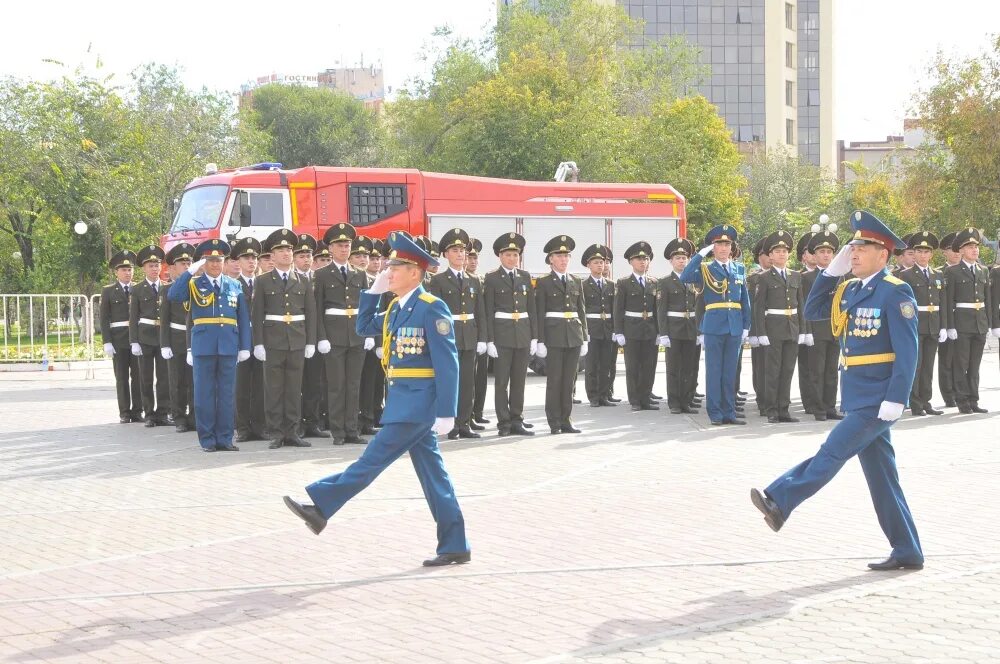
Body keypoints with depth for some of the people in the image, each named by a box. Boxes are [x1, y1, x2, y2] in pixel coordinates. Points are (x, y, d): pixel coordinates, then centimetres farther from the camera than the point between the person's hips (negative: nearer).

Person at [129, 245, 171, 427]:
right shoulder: (138, 290, 3)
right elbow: (133, 317, 1)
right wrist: (134, 342, -6)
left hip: (164, 336, 1)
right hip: (145, 337, -1)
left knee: (164, 377, 1)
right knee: (146, 378, 3)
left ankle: (162, 413, 7)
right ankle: (149, 414, 9)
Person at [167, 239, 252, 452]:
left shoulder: (234, 286, 11)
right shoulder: (194, 284, 5)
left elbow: (243, 319, 10)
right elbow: (173, 295, -14)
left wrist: (244, 347, 3)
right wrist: (190, 271, -16)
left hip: (229, 346, 2)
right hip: (203, 345, -2)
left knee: (227, 393, 4)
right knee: (204, 393, 1)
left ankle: (225, 438, 10)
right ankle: (207, 439, 7)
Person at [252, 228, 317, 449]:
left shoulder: (303, 282, 11)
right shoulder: (263, 282, 4)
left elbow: (311, 313, 10)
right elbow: (256, 314, 0)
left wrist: (311, 342, 3)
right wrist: (258, 344, -7)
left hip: (297, 342, 2)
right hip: (273, 342, -2)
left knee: (294, 388, 4)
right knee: (273, 388, 0)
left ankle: (292, 433, 10)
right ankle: (276, 434, 4)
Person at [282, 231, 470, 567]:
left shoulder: (432, 308, -12)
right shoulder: (396, 308, 14)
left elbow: (447, 364, -16)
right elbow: (364, 328, 26)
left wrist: (446, 412, -20)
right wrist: (373, 291, 13)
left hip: (419, 402, -9)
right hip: (404, 400, 9)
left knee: (373, 459, -6)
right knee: (432, 472, 9)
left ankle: (319, 507, -3)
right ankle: (455, 546, 12)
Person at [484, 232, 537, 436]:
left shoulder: (525, 277, 10)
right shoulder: (492, 279, -1)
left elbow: (531, 308, 11)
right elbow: (488, 312, -4)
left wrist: (534, 337, 6)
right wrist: (489, 340, -10)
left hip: (523, 333, 4)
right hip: (502, 334, -4)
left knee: (519, 380, 6)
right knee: (501, 381, -1)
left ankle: (517, 421, 11)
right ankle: (504, 423, 3)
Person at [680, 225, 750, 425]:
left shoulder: (739, 271, 12)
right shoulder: (705, 270, 2)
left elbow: (745, 301, 13)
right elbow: (685, 277, -17)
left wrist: (746, 326, 6)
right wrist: (701, 254, -16)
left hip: (735, 327, 3)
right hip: (714, 327, -3)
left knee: (730, 371, 7)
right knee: (714, 371, 0)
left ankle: (729, 412, 12)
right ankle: (715, 413, 4)